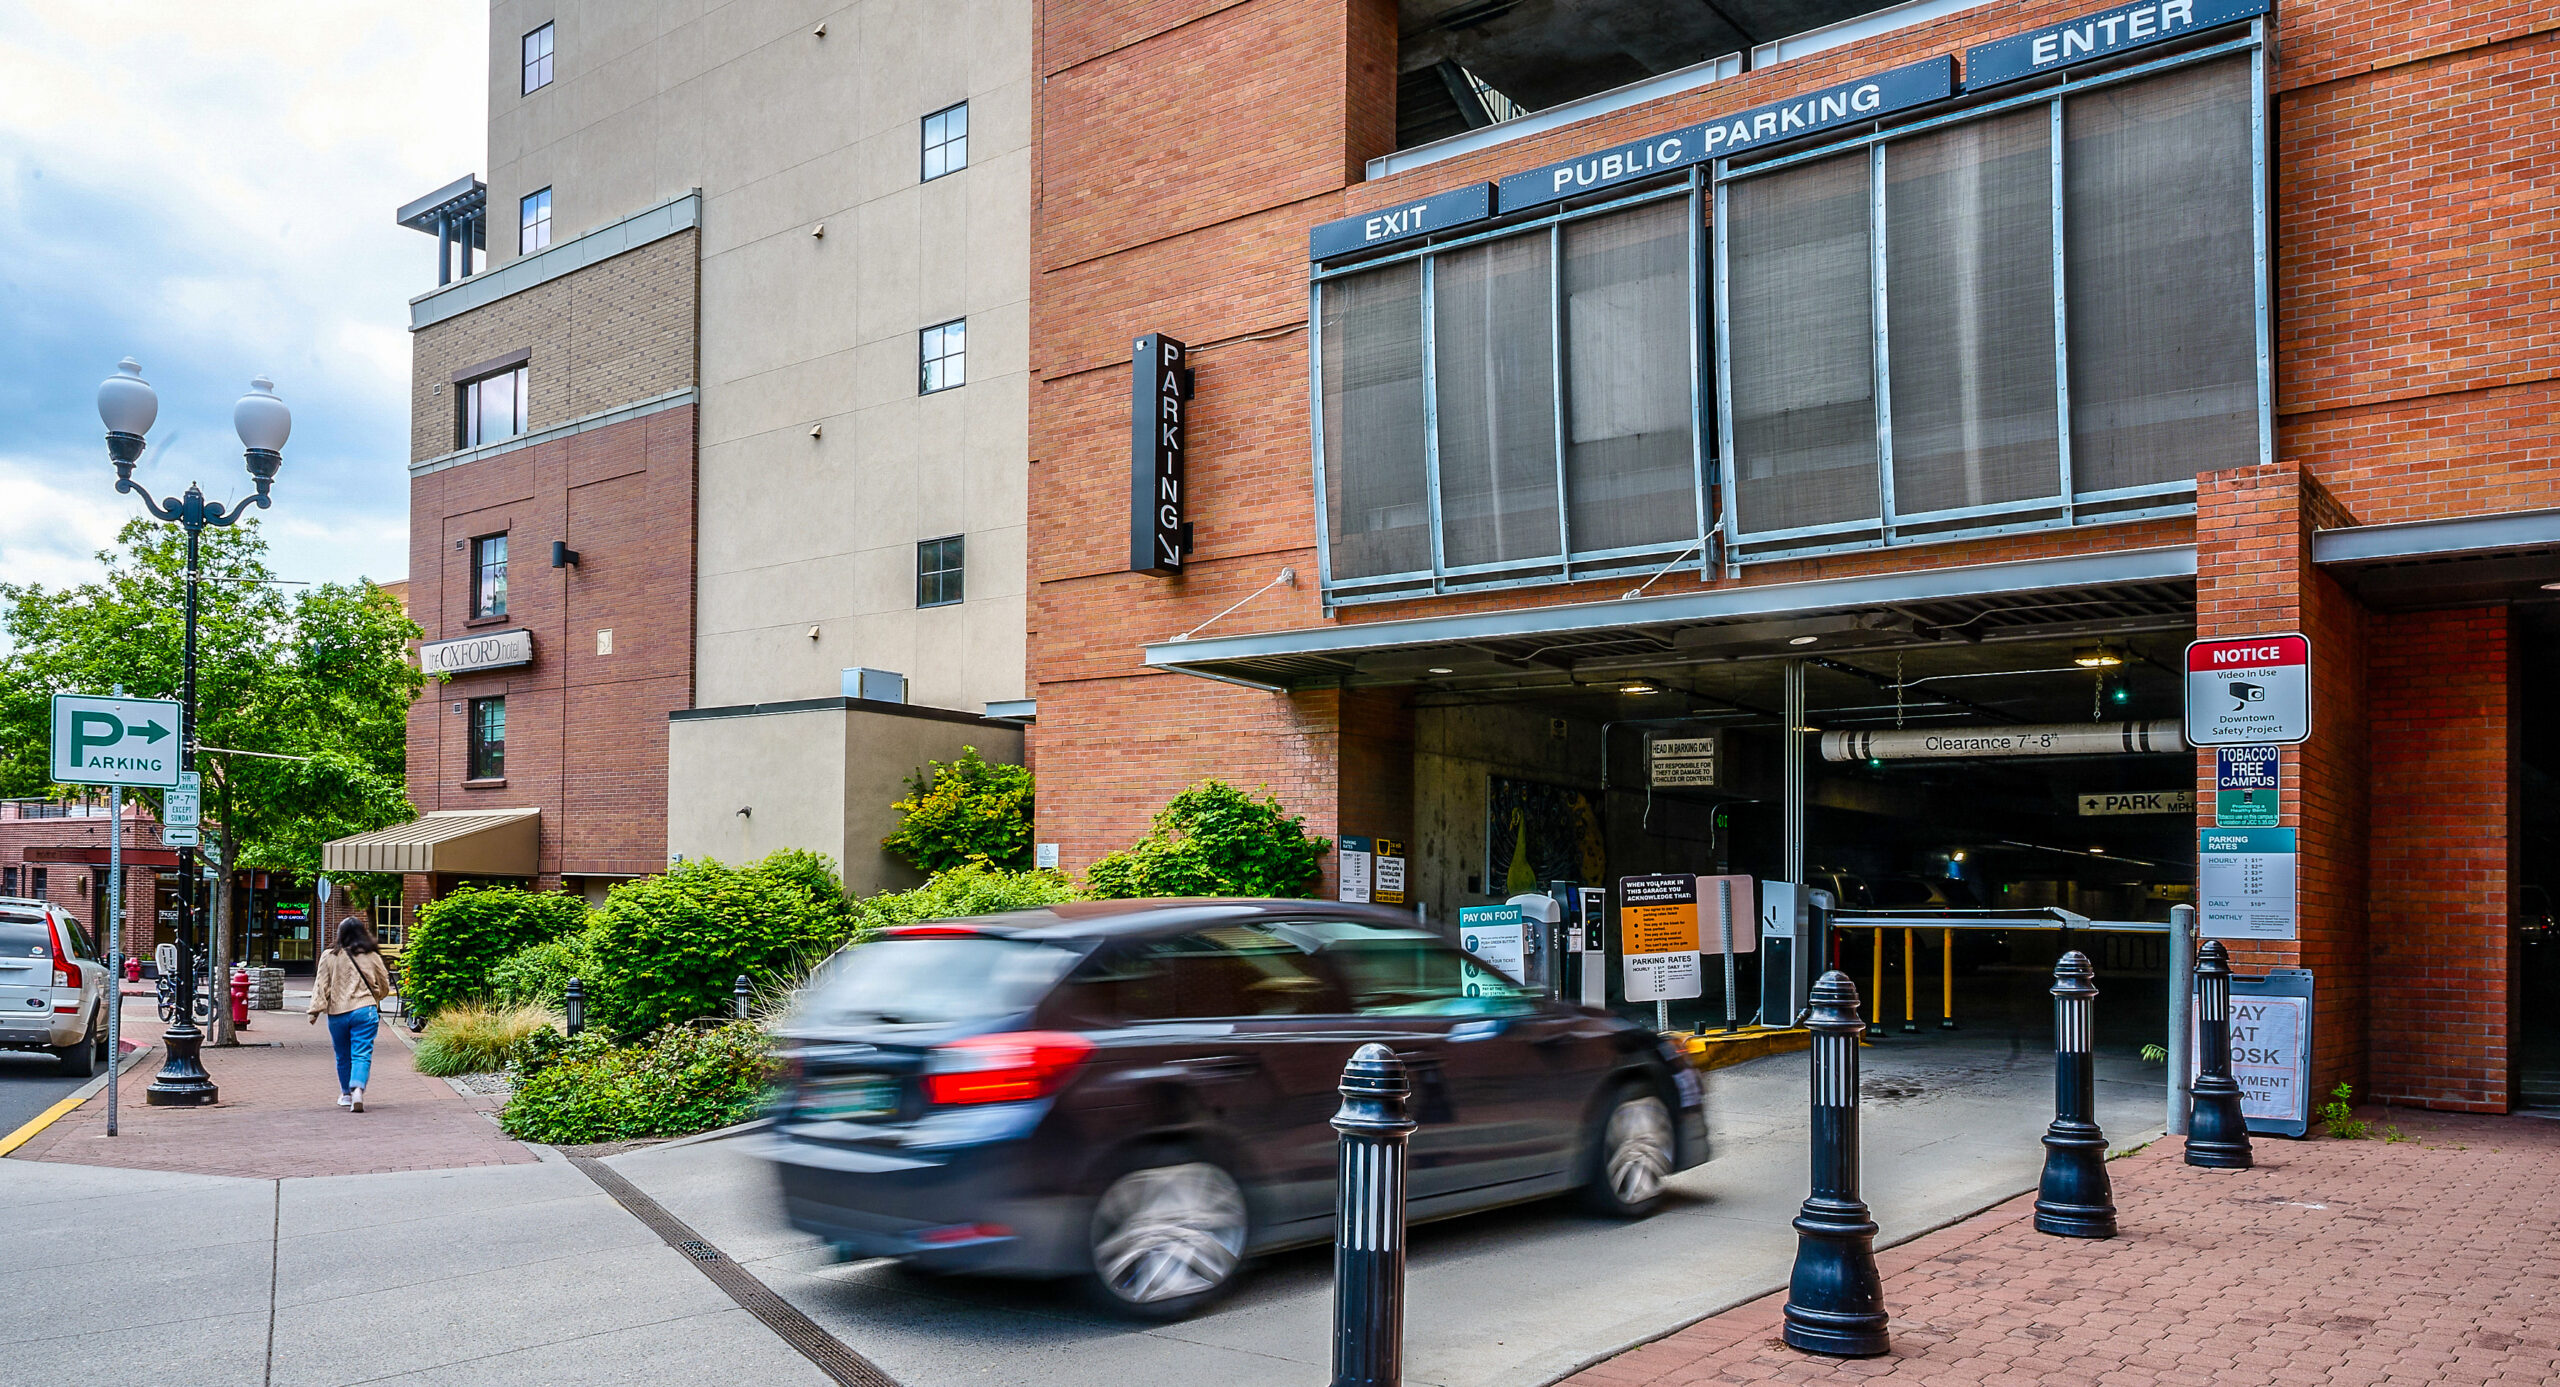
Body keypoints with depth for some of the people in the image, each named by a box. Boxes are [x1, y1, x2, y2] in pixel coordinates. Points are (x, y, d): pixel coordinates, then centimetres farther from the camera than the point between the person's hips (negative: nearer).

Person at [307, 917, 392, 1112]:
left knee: (343, 1056, 16)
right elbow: (384, 987, 12)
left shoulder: (329, 957, 1)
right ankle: (357, 1090, -25)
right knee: (362, 1054, -4)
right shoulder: (372, 957, 4)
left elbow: (321, 986, -1)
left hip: (337, 1014, 1)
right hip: (365, 1011, -1)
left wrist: (316, 1010, 1)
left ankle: (346, 1094, 30)